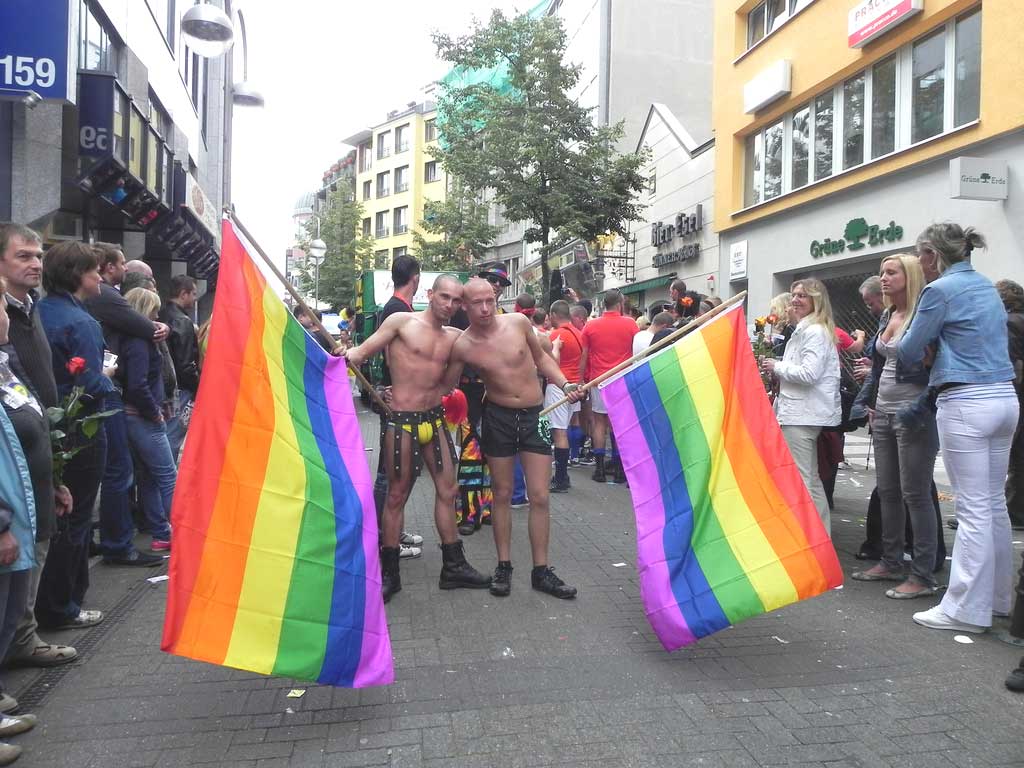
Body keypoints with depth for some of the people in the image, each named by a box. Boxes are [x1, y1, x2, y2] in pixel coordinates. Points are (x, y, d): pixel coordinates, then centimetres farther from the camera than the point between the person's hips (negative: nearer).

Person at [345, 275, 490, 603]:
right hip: (401, 420, -5)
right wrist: (347, 354, -28)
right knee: (397, 495, 3)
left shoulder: (453, 337, 9)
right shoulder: (402, 321, -5)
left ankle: (453, 566, 22)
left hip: (434, 419, 6)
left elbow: (447, 382, 12)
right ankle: (389, 573, 17)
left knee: (448, 490, 9)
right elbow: (363, 352, -9)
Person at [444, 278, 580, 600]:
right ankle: (504, 566, 26)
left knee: (539, 497, 1)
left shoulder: (518, 322, -9)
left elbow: (541, 358, 9)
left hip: (534, 415, 1)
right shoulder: (462, 346, -10)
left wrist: (564, 384, -4)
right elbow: (446, 385, 5)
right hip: (498, 418, -1)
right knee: (502, 494, 10)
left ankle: (541, 571, 14)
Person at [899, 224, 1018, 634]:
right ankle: (998, 596, 26)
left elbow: (909, 355, -6)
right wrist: (935, 350, 13)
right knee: (995, 503, 15)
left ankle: (967, 609, 3)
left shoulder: (940, 290, -10)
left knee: (973, 508, -4)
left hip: (966, 403, -8)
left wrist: (924, 350, 16)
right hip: (1004, 397, 9)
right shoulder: (987, 287, 16)